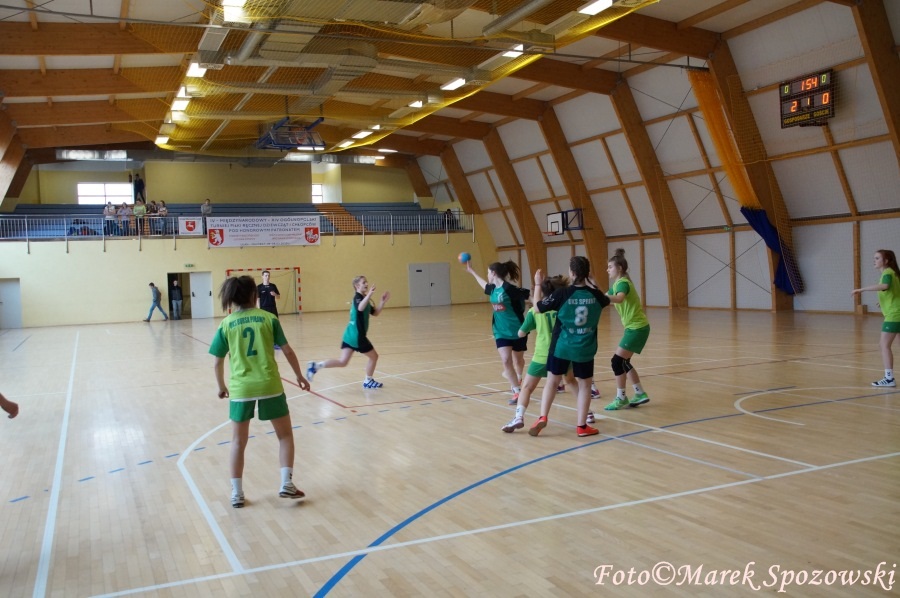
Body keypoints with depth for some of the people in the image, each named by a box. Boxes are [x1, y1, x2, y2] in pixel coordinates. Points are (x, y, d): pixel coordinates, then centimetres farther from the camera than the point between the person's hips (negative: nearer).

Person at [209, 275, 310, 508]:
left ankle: (236, 493, 17)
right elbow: (288, 351, 2)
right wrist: (299, 375, 15)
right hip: (270, 385, -1)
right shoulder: (268, 318, 0)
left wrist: (222, 386, 22)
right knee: (285, 435, 15)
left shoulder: (226, 324, 2)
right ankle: (286, 483, 6)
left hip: (241, 388, 1)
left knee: (238, 442, 15)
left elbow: (218, 362, 5)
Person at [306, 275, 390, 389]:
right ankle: (368, 381, 24)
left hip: (350, 334, 9)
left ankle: (316, 365, -6)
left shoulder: (363, 298, 19)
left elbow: (375, 312, 21)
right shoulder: (358, 297, -11)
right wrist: (369, 295, -45)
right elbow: (360, 308, -35)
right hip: (357, 336, -9)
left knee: (342, 362, 5)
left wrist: (383, 302, 9)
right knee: (374, 356, 10)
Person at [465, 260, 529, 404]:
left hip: (517, 331, -5)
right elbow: (484, 284, 26)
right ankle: (517, 391, -4)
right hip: (501, 332, 5)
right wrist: (471, 270, 35)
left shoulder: (509, 289, -19)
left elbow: (529, 294, -21)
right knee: (506, 361, -10)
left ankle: (518, 380, 44)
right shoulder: (493, 289, 4)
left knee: (518, 360, 16)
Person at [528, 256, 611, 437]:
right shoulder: (595, 295, -5)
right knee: (584, 384, 13)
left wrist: (537, 285, 9)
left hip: (561, 347, -1)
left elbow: (538, 307, -3)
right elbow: (607, 300, 21)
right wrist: (593, 287, 36)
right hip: (585, 349, 1)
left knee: (552, 382, 14)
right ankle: (582, 426, 14)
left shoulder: (562, 294, -15)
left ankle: (542, 418, 6)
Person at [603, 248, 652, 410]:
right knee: (623, 362, 14)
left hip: (637, 328, -10)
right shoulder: (617, 284, 11)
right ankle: (640, 394, 23)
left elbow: (619, 299, -40)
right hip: (634, 327, 10)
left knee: (617, 361, -8)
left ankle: (621, 399, 2)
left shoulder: (623, 283, -18)